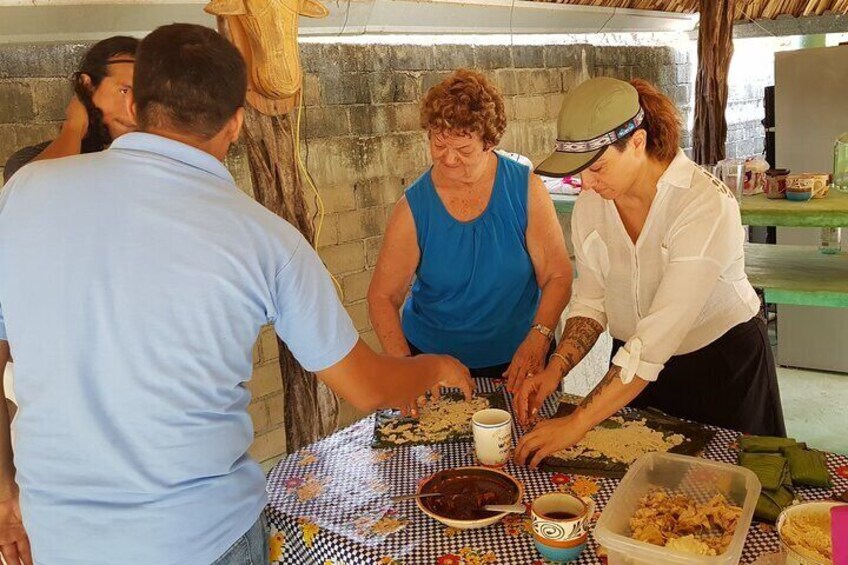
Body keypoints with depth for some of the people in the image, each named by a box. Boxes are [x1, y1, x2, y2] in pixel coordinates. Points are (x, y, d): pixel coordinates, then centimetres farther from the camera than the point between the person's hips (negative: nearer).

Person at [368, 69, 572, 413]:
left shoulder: (524, 188, -10)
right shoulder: (414, 207, -11)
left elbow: (557, 276, -9)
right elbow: (382, 297, -9)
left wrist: (538, 338, -24)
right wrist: (404, 366, -21)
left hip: (518, 360, 1)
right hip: (432, 359, 0)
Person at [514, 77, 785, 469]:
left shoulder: (706, 204, -29)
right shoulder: (590, 202, -10)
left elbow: (660, 335, -35)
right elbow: (590, 302, -3)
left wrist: (576, 424, -36)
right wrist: (555, 369, -20)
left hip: (722, 367, -4)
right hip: (635, 367, 5)